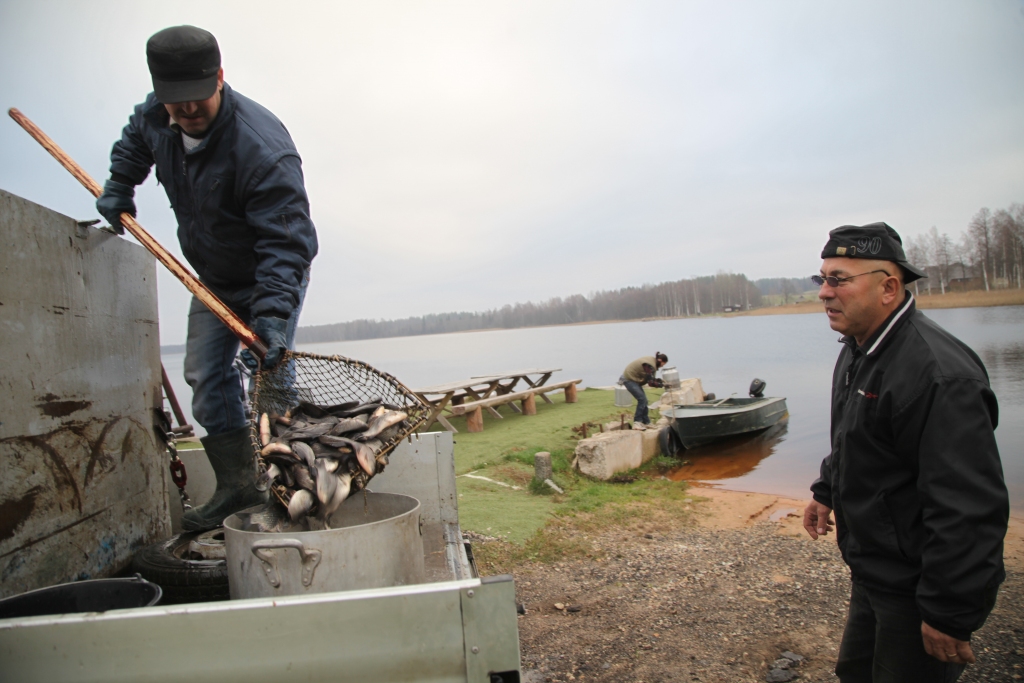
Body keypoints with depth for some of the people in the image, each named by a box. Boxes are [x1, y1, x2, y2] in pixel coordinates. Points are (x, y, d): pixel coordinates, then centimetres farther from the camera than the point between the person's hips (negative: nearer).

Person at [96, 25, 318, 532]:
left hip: (272, 277, -7)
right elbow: (134, 140, 19)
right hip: (212, 279, 8)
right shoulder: (155, 117, -9)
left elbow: (286, 242, -38)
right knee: (205, 375, 6)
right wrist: (119, 187, 7)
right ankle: (237, 487, 14)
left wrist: (271, 317, -46)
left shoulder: (262, 147, -34)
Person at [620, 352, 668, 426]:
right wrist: (662, 385, -20)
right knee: (642, 399, -13)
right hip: (629, 379, -10)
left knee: (643, 400, 9)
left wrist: (657, 379, 1)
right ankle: (637, 422, -8)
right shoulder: (650, 365, -26)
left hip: (633, 378, 10)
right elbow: (651, 382, -26)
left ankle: (646, 422, 16)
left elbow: (649, 377, 14)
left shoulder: (652, 360, 4)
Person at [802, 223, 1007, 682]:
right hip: (872, 574, 9)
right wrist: (827, 491, 24)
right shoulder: (857, 350, 5)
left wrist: (951, 614, -25)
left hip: (916, 589, -9)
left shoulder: (939, 373, -28)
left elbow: (969, 509, -29)